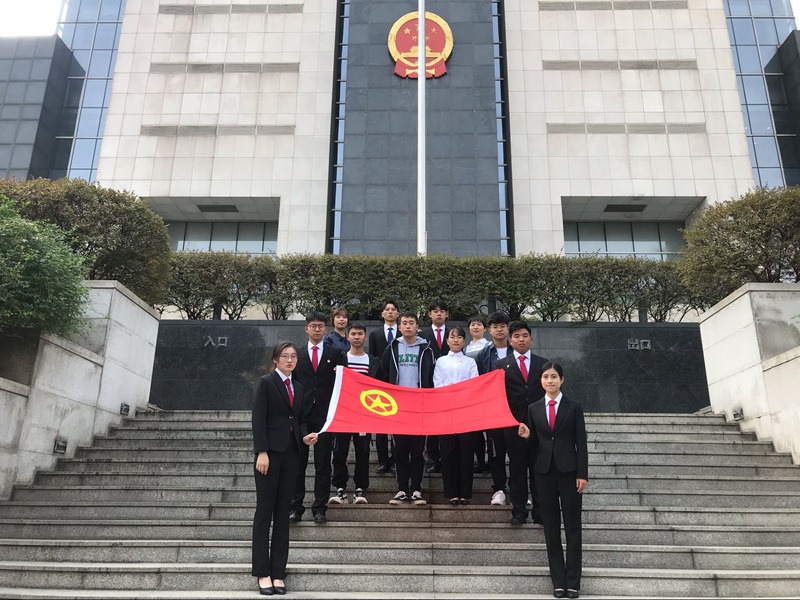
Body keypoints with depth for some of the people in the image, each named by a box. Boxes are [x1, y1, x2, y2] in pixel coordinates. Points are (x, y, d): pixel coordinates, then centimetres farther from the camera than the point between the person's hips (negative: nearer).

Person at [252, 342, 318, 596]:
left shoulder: (298, 387, 15)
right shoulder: (265, 383, -2)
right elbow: (258, 419, -9)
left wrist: (305, 437, -3)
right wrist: (262, 452, -17)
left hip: (291, 453, 6)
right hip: (270, 452, -5)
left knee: (283, 512, 7)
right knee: (264, 511, 1)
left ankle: (278, 572, 13)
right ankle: (263, 572, 9)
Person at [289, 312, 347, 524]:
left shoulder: (335, 353, 7)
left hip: (325, 413, 0)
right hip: (301, 412, 1)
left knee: (323, 463, 4)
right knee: (298, 461, 5)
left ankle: (320, 507, 13)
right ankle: (296, 506, 14)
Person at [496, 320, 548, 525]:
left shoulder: (543, 364, 9)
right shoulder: (502, 365, 5)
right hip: (514, 424, -1)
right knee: (517, 469, 5)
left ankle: (539, 511, 16)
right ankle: (519, 511, 13)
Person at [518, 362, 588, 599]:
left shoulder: (573, 407, 0)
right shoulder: (533, 409, 7)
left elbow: (581, 442, -2)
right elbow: (534, 445, 10)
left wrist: (582, 474, -7)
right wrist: (527, 436, -12)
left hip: (568, 471, -2)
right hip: (544, 472, 2)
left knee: (572, 526, 3)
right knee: (551, 527, 7)